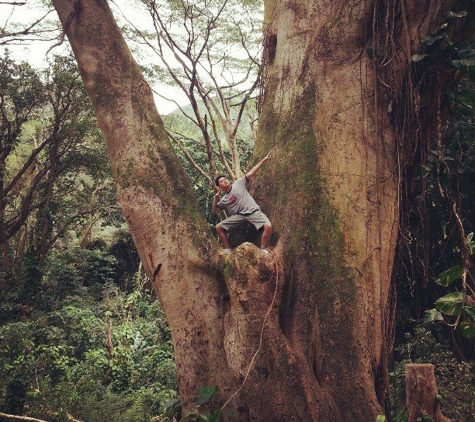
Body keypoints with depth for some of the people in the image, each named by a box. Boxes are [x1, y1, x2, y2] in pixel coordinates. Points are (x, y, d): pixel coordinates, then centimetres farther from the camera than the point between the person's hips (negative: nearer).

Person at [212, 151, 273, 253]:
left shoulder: (239, 184, 7)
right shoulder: (223, 200, 16)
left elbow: (252, 172, 1)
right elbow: (215, 210, 21)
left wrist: (264, 160, -7)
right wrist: (215, 200, 1)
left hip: (253, 211, -3)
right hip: (238, 215, 3)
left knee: (268, 226, -29)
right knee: (218, 227, -7)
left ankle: (264, 250, -12)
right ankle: (228, 250, 3)